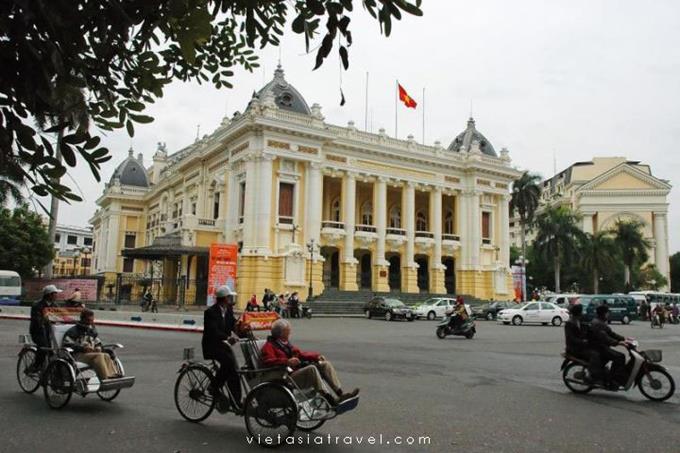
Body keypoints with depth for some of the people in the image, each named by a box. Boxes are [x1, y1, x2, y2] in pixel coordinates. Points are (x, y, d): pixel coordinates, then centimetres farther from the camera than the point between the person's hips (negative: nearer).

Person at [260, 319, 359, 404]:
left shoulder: (285, 343, 25)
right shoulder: (269, 346, -1)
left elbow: (300, 353, 27)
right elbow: (268, 361, -19)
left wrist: (316, 356, 12)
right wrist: (287, 361, -33)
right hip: (287, 378, -9)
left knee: (326, 364, -7)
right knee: (311, 368, -33)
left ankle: (340, 393, -23)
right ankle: (329, 399, -40)